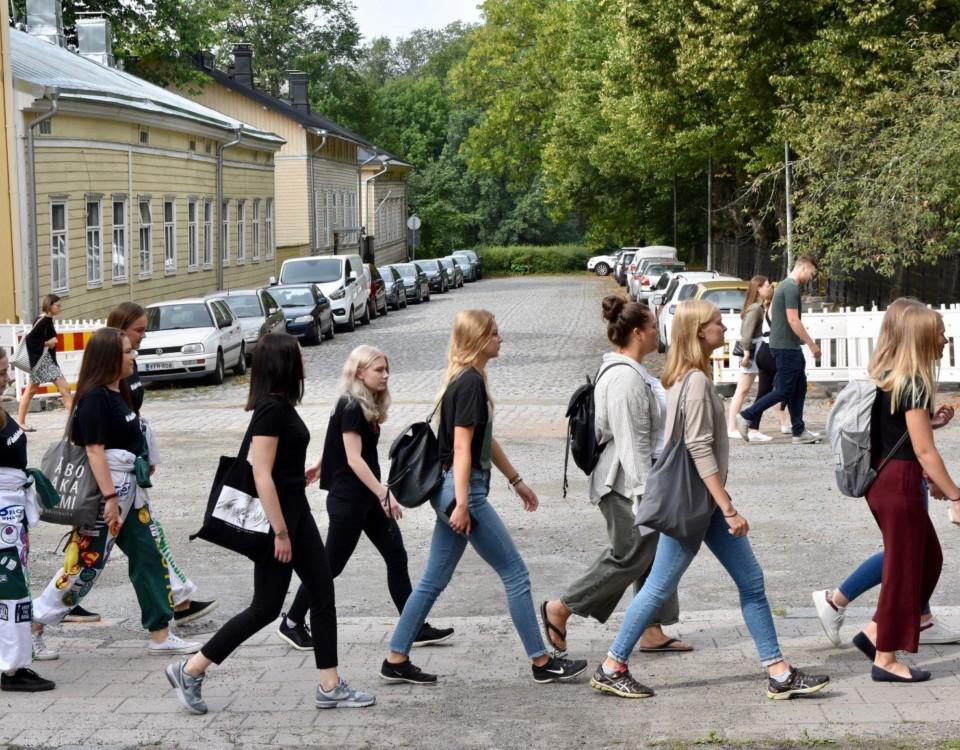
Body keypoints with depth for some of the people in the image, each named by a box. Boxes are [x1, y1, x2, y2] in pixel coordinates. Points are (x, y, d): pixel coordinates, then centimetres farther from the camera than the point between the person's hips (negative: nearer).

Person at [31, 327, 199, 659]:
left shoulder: (117, 393, 12)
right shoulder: (94, 397, -16)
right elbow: (94, 449, -20)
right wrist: (110, 498, -23)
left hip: (128, 488, 10)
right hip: (105, 488, -9)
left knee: (149, 556, 8)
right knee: (85, 564, -2)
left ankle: (160, 635, 13)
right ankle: (31, 629, 11)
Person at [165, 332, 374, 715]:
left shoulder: (281, 406, 9)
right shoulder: (270, 409, -20)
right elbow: (261, 474, -23)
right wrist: (280, 532, -22)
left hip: (296, 512, 10)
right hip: (276, 515, -10)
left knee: (323, 595, 9)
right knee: (266, 608, -2)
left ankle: (330, 688, 14)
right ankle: (190, 670, 8)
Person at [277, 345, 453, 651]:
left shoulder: (368, 406, 8)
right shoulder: (351, 408, -19)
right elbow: (354, 459, -24)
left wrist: (320, 465, 31)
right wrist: (384, 494, -27)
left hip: (368, 497, 9)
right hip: (347, 499, -9)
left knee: (397, 557, 5)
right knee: (331, 564, 2)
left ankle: (415, 627, 8)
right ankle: (291, 623, 18)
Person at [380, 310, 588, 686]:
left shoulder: (467, 380, 15)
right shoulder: (470, 383, -16)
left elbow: (486, 441, 23)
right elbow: (462, 447, -20)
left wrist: (516, 481, 26)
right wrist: (462, 504, -22)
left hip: (452, 491, 10)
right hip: (462, 489, -10)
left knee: (434, 580, 12)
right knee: (515, 573, -1)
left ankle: (396, 660, 15)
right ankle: (542, 662, 6)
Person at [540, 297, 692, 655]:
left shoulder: (630, 371, 13)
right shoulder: (625, 378, -21)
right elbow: (632, 441, -24)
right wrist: (646, 491, -23)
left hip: (639, 477, 11)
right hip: (627, 482, -11)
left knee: (655, 553, 10)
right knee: (630, 555, -4)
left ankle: (653, 632, 16)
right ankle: (560, 609, 6)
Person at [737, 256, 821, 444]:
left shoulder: (784, 285, 15)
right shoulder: (792, 287, -16)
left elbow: (771, 314, 22)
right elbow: (793, 320, -21)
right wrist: (812, 344, -15)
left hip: (789, 346, 10)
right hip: (786, 347, -10)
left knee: (799, 389, 11)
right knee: (784, 390, -6)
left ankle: (799, 432, 13)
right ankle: (746, 417, -3)